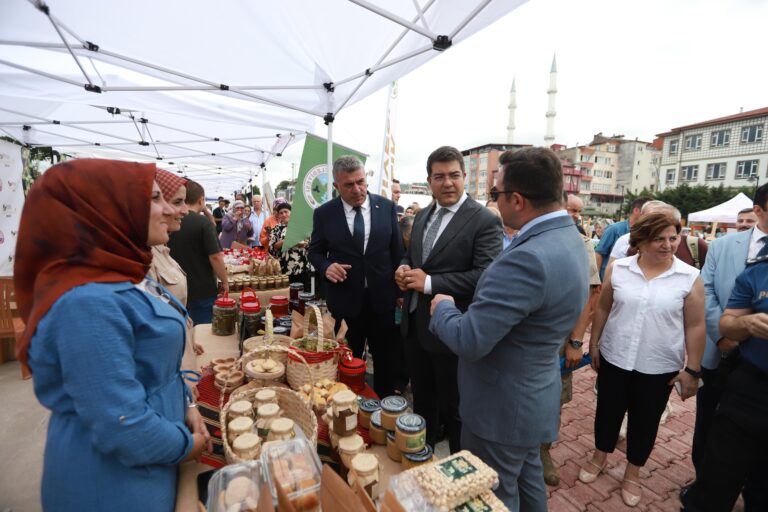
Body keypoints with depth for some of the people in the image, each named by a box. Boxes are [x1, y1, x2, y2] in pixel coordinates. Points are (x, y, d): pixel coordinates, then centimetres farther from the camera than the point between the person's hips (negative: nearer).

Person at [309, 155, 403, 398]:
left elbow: (397, 250, 4)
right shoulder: (323, 213, -5)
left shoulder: (387, 206, -3)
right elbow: (315, 251, 6)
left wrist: (401, 289, 4)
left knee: (385, 358, 18)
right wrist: (326, 267, -16)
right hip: (345, 299, -1)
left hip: (382, 297, 1)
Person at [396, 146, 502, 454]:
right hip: (414, 323, 7)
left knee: (453, 408, 15)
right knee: (422, 399, 26)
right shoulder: (423, 216, 9)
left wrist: (430, 282, -24)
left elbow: (485, 276, -24)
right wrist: (404, 268, -5)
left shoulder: (484, 221, -15)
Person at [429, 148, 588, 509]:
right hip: (532, 393, 9)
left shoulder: (529, 258, -34)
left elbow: (468, 341, -31)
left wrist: (442, 307, -13)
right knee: (526, 476, 30)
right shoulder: (568, 237, -1)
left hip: (503, 405, -9)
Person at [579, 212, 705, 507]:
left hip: (659, 367, 0)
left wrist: (692, 369, -3)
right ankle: (600, 457, 40)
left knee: (645, 420, 15)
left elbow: (694, 326, -4)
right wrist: (593, 344, 4)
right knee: (608, 411, 16)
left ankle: (632, 473, 38)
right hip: (614, 358, 1)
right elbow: (603, 309, 2)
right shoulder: (618, 269, -6)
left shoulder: (690, 278, -8)